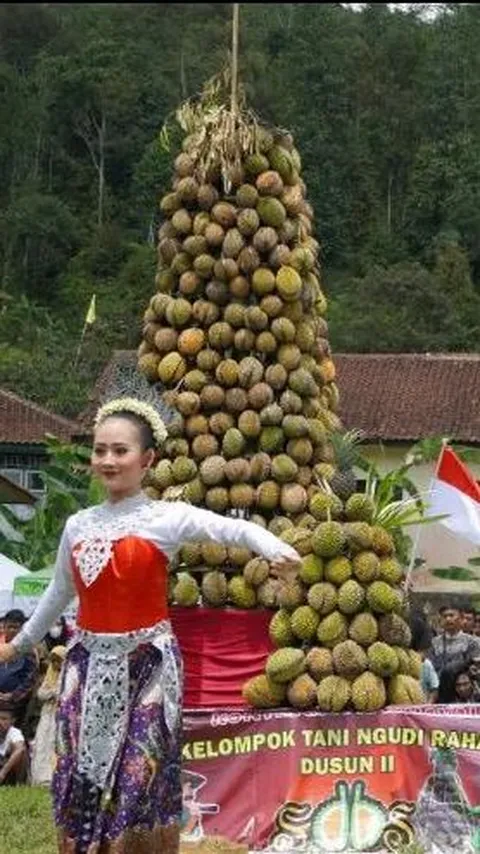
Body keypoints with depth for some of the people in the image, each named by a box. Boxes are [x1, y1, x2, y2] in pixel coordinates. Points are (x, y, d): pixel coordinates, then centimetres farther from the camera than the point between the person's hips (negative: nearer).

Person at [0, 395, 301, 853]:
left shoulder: (167, 517, -7)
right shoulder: (78, 525, 8)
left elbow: (235, 529, -23)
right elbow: (59, 592, 23)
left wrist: (275, 549, -44)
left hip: (146, 662, -4)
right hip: (88, 663, 4)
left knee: (138, 778, -2)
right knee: (80, 779, 6)